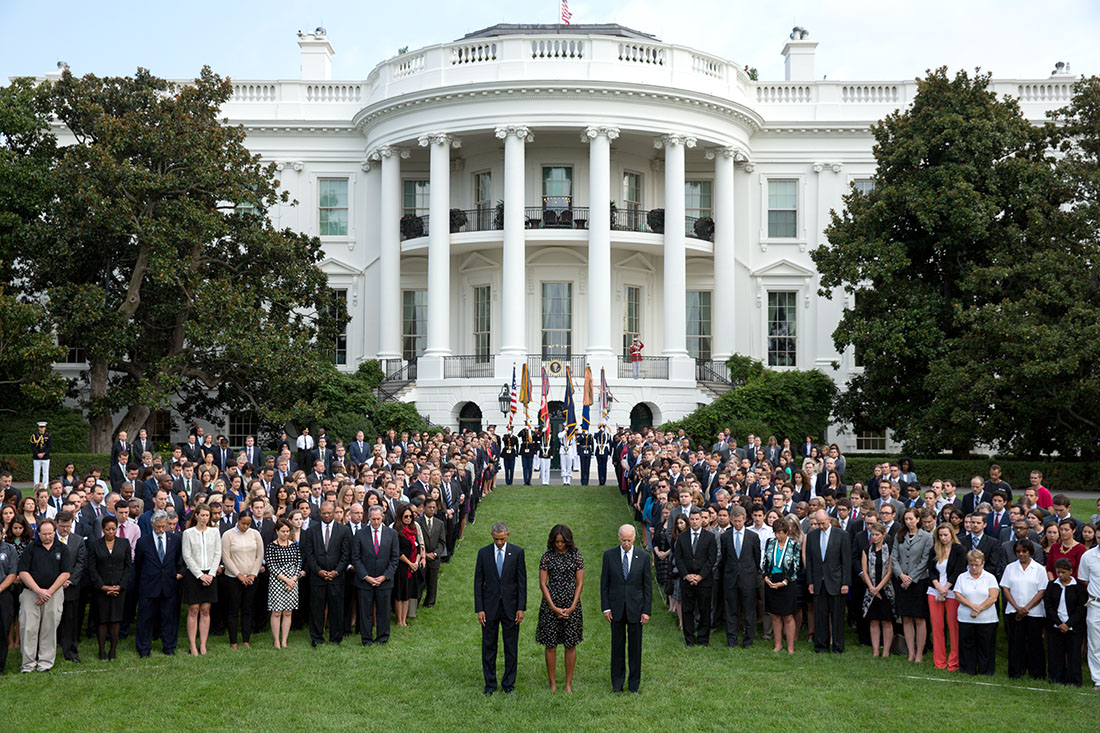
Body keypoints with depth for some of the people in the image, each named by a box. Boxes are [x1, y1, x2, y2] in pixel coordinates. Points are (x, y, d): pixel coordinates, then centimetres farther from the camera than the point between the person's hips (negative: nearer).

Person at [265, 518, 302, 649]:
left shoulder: (294, 545, 8)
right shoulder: (271, 547, -3)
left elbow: (298, 564, 5)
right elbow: (271, 567, -9)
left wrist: (293, 580, -9)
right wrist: (286, 579, -14)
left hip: (292, 582, 3)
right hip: (277, 582, -3)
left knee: (288, 613, 4)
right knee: (276, 613, -1)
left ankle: (284, 641, 9)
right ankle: (276, 641, 5)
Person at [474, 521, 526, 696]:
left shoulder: (517, 552, -3)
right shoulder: (483, 553, -1)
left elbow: (522, 581, -2)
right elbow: (478, 582, 1)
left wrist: (521, 608, -6)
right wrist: (479, 609, -4)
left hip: (510, 607, -1)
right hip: (490, 607, 1)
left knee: (511, 648, 6)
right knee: (488, 647, 7)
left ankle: (509, 684, 18)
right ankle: (490, 684, 18)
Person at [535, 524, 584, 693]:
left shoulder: (576, 556, 0)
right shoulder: (547, 557, -1)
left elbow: (580, 583, 0)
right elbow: (542, 584, -3)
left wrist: (572, 607, -9)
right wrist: (553, 607, -10)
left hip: (571, 604, 1)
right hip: (550, 604, 0)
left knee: (570, 645, 5)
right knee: (551, 645, 3)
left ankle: (569, 683, 15)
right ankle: (552, 683, 14)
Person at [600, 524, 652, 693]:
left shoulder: (643, 557, -3)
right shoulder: (609, 555, -2)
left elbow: (647, 585, 0)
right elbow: (604, 583, 2)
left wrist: (647, 610, -4)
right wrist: (606, 607, -3)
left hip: (635, 607, 0)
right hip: (616, 608, 0)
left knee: (635, 646, 6)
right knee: (617, 645, 8)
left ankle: (634, 682, 18)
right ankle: (617, 681, 19)